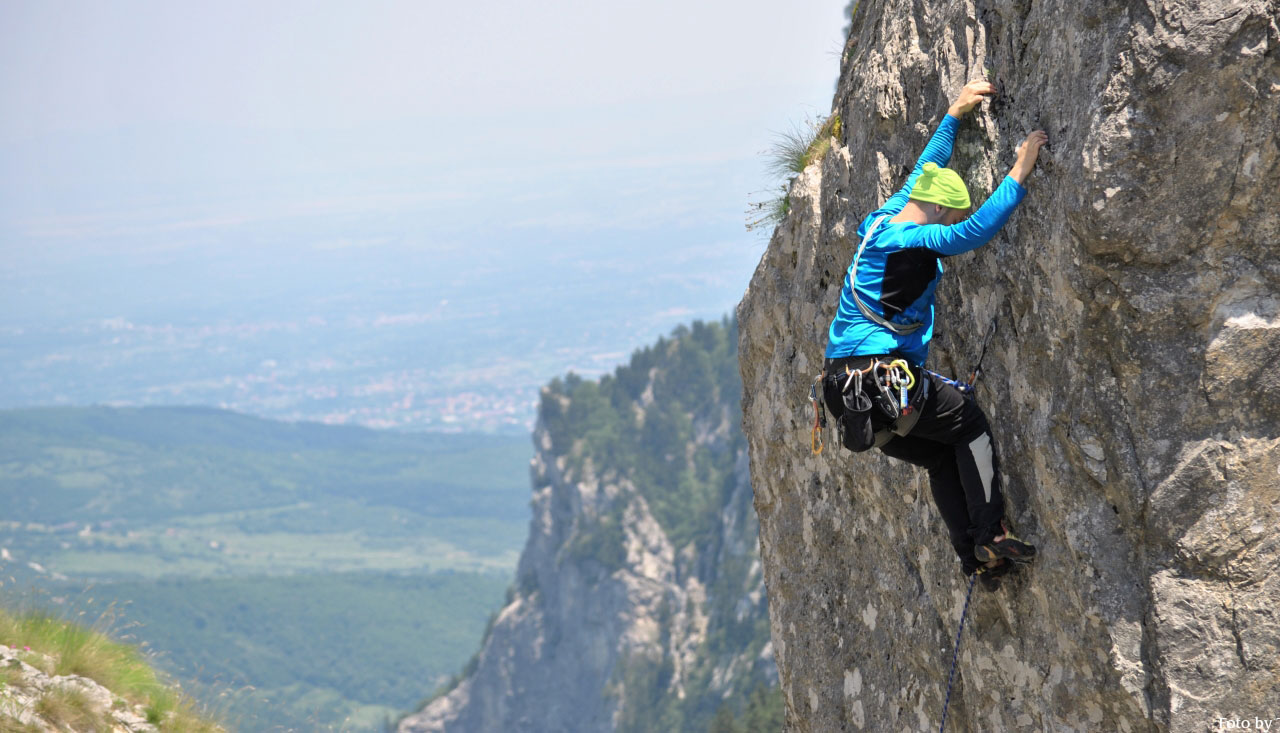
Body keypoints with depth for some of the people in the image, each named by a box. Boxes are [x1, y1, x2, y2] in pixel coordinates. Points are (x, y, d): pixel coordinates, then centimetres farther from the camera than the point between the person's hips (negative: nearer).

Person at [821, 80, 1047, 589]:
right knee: (969, 424, 7)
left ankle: (975, 558, 9)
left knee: (941, 457, 15)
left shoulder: (881, 222, 14)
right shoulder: (913, 243, -14)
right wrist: (1020, 172, -23)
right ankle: (990, 537, 0)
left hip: (846, 389, 9)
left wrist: (954, 116, 36)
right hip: (886, 378, -9)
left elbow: (923, 170, 30)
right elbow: (977, 231, -27)